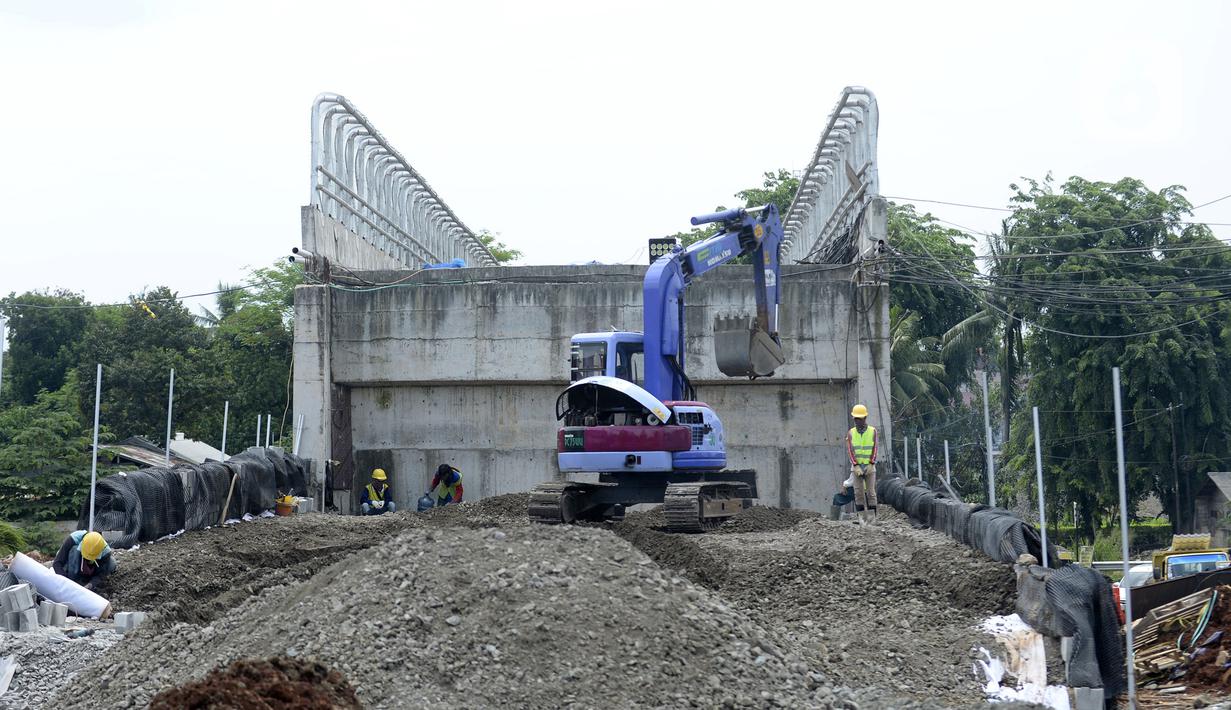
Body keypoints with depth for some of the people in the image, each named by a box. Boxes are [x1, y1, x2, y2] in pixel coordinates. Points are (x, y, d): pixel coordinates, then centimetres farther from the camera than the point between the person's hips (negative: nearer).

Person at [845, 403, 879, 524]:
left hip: (870, 467, -1)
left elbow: (874, 449, -5)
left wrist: (871, 464, -16)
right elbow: (850, 450, -6)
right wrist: (856, 466, -18)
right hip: (856, 467, 1)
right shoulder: (851, 433, 3)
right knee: (859, 492, -3)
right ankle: (862, 516, -1)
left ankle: (872, 517, 1)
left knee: (871, 492, -3)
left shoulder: (872, 431, 1)